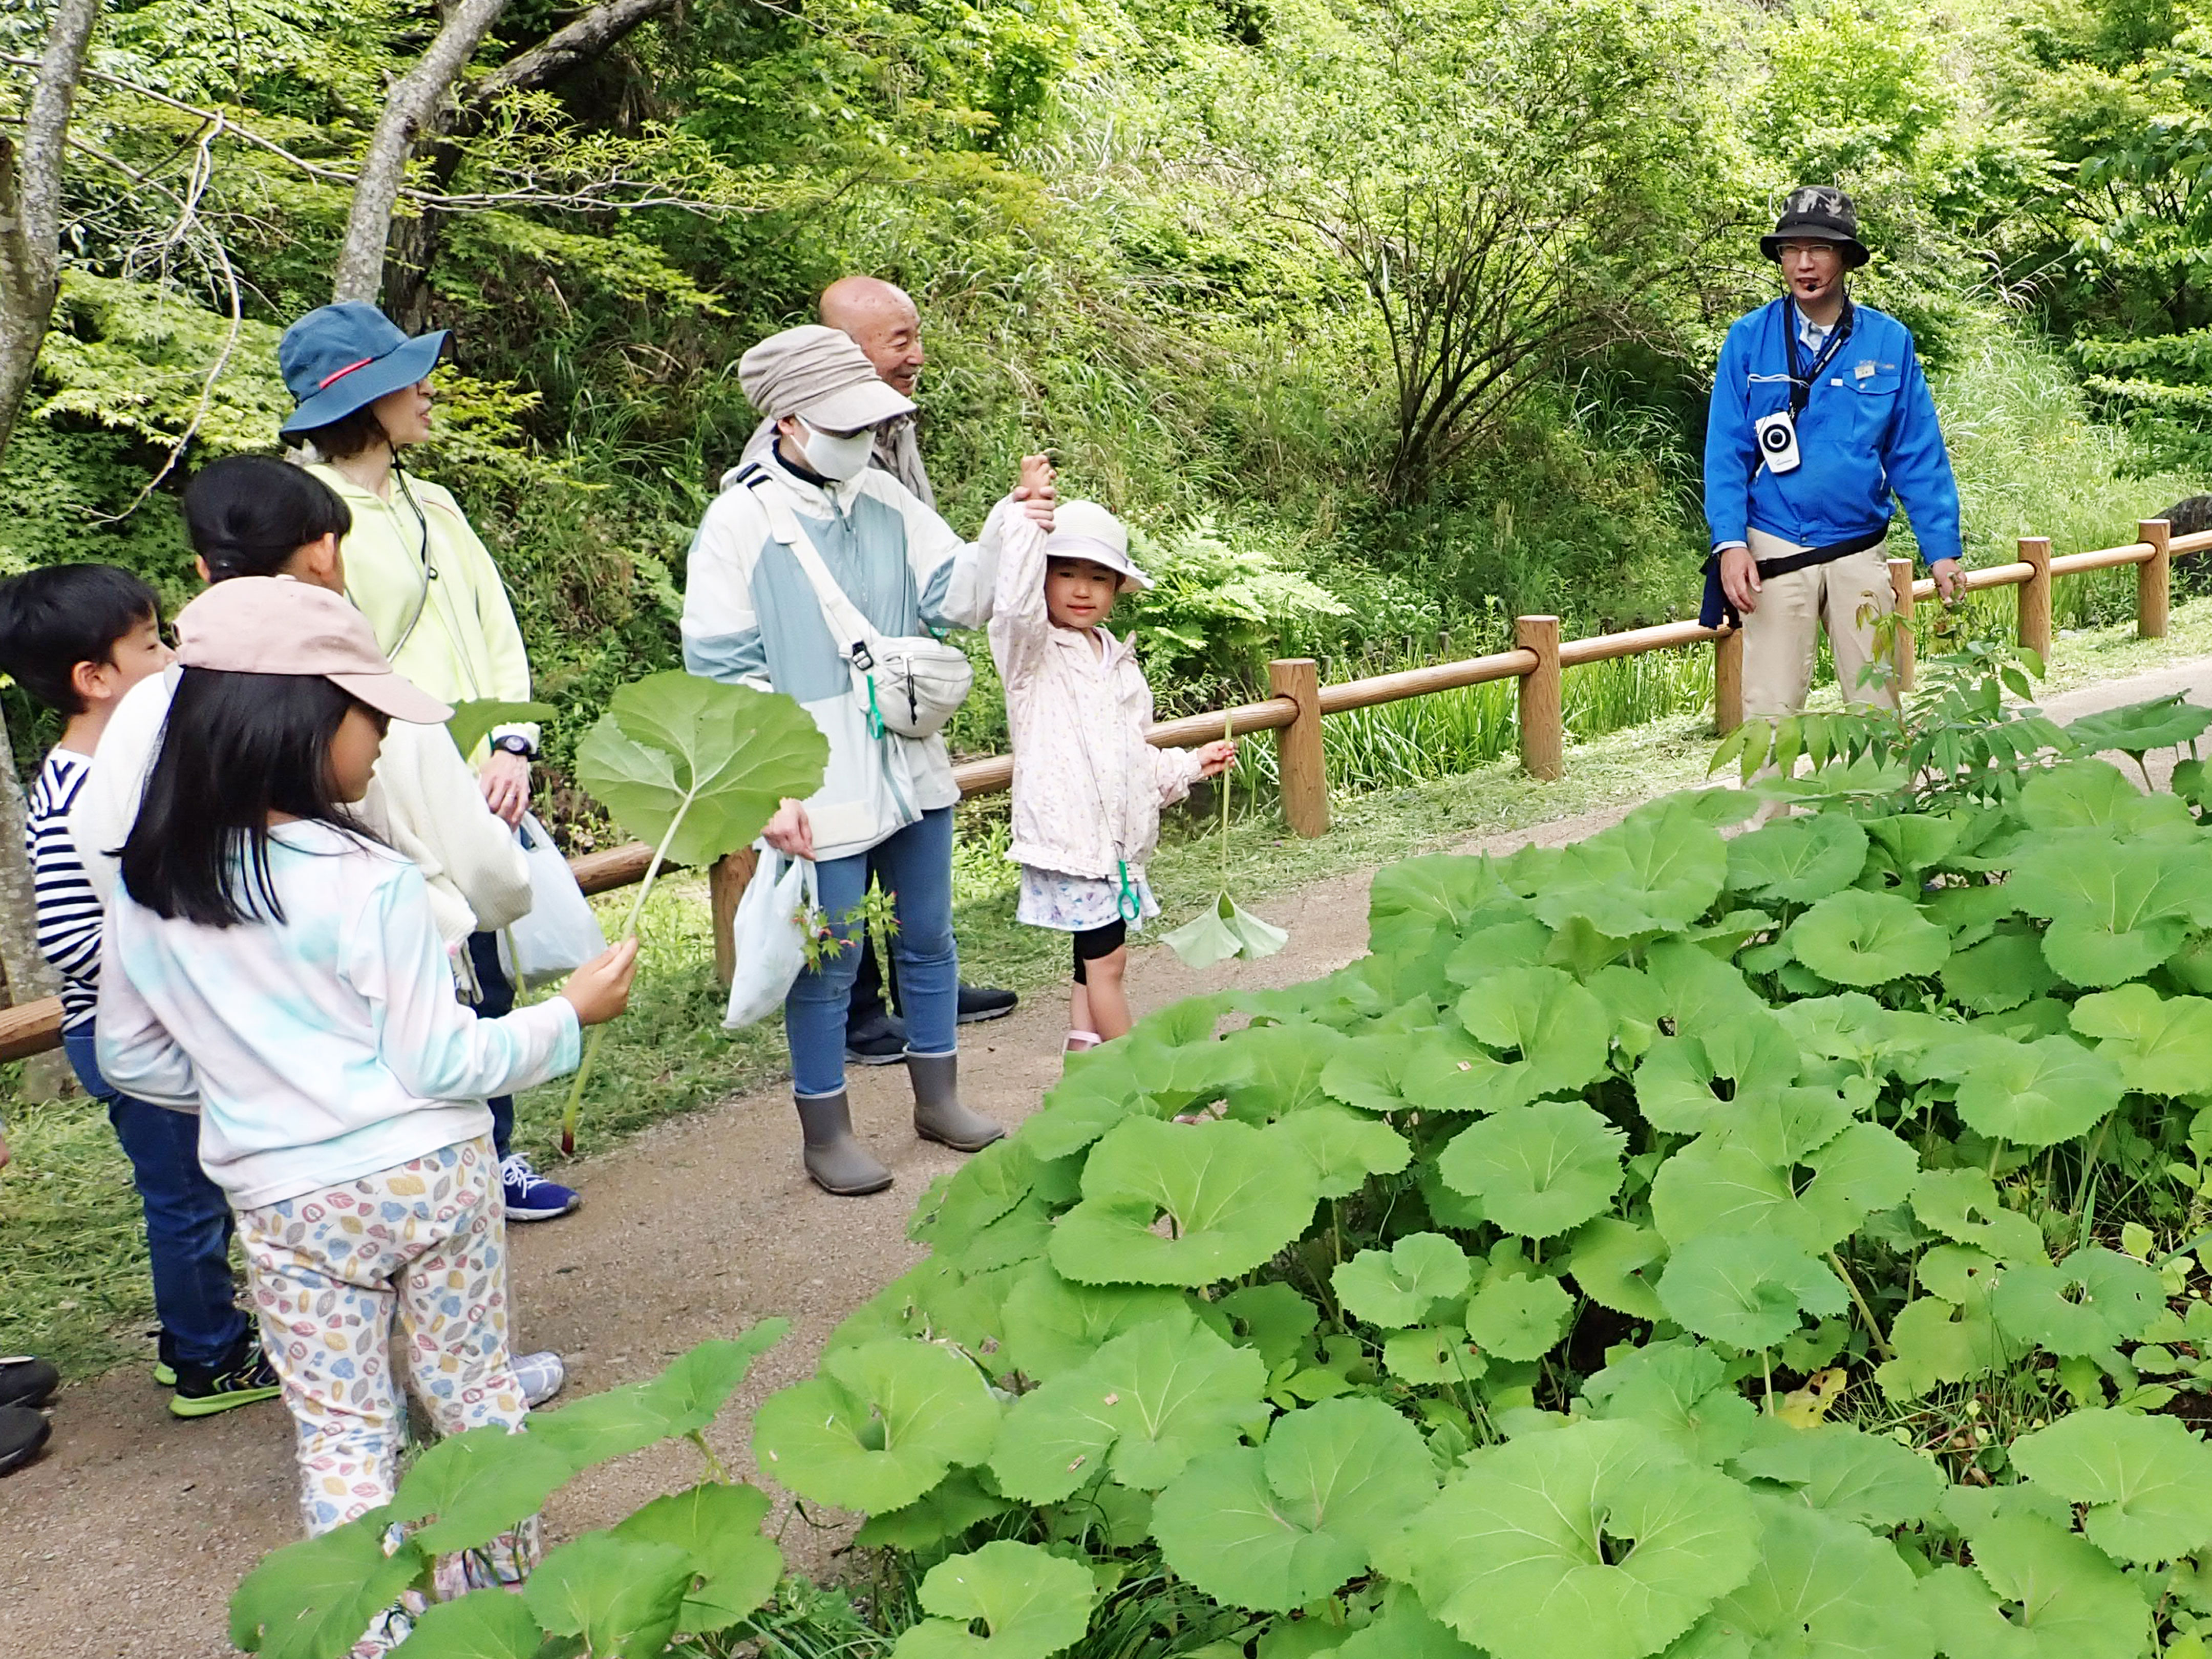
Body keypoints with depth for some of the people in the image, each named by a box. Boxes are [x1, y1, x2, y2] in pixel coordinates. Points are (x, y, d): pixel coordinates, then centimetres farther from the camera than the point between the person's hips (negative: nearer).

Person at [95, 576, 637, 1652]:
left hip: (285, 1203, 2)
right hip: (428, 1177, -2)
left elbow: (131, 1059, 8)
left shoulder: (148, 892, -4)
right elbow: (440, 1062, -16)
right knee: (474, 1391, 17)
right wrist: (571, 1015, -4)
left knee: (341, 1431, 13)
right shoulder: (369, 882, -19)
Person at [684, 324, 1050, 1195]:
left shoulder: (886, 500, 4)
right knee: (828, 960, 3)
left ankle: (938, 1096, 34)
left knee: (928, 938, 17)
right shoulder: (741, 520, -11)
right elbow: (724, 670, -12)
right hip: (821, 790, -6)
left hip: (912, 770, 6)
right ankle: (826, 1133, 20)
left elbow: (954, 599, 4)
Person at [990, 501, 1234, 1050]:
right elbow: (1017, 607, -31)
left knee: (1096, 956, 13)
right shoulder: (1032, 652, -6)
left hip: (1116, 835, 7)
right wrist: (1027, 524, -38)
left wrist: (1191, 765, 17)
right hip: (1067, 833, -7)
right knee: (1106, 958, -6)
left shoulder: (1118, 663, 16)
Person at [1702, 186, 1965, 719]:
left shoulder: (1890, 343, 3)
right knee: (1770, 709, -3)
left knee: (1877, 704, 8)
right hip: (1776, 552, -2)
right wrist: (1730, 542, -14)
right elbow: (1725, 452, -2)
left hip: (1859, 552, 2)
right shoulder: (1749, 340, -1)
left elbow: (1918, 455, 6)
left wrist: (1942, 549, 0)